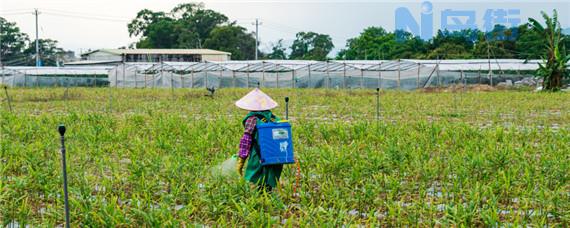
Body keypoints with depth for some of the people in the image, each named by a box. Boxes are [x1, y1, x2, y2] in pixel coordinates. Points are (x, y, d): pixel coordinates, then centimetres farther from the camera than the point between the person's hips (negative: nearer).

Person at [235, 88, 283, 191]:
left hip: (260, 161, -6)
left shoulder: (252, 119, -5)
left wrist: (240, 160, -6)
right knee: (268, 189, 12)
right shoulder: (273, 118, 13)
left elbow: (246, 140, -9)